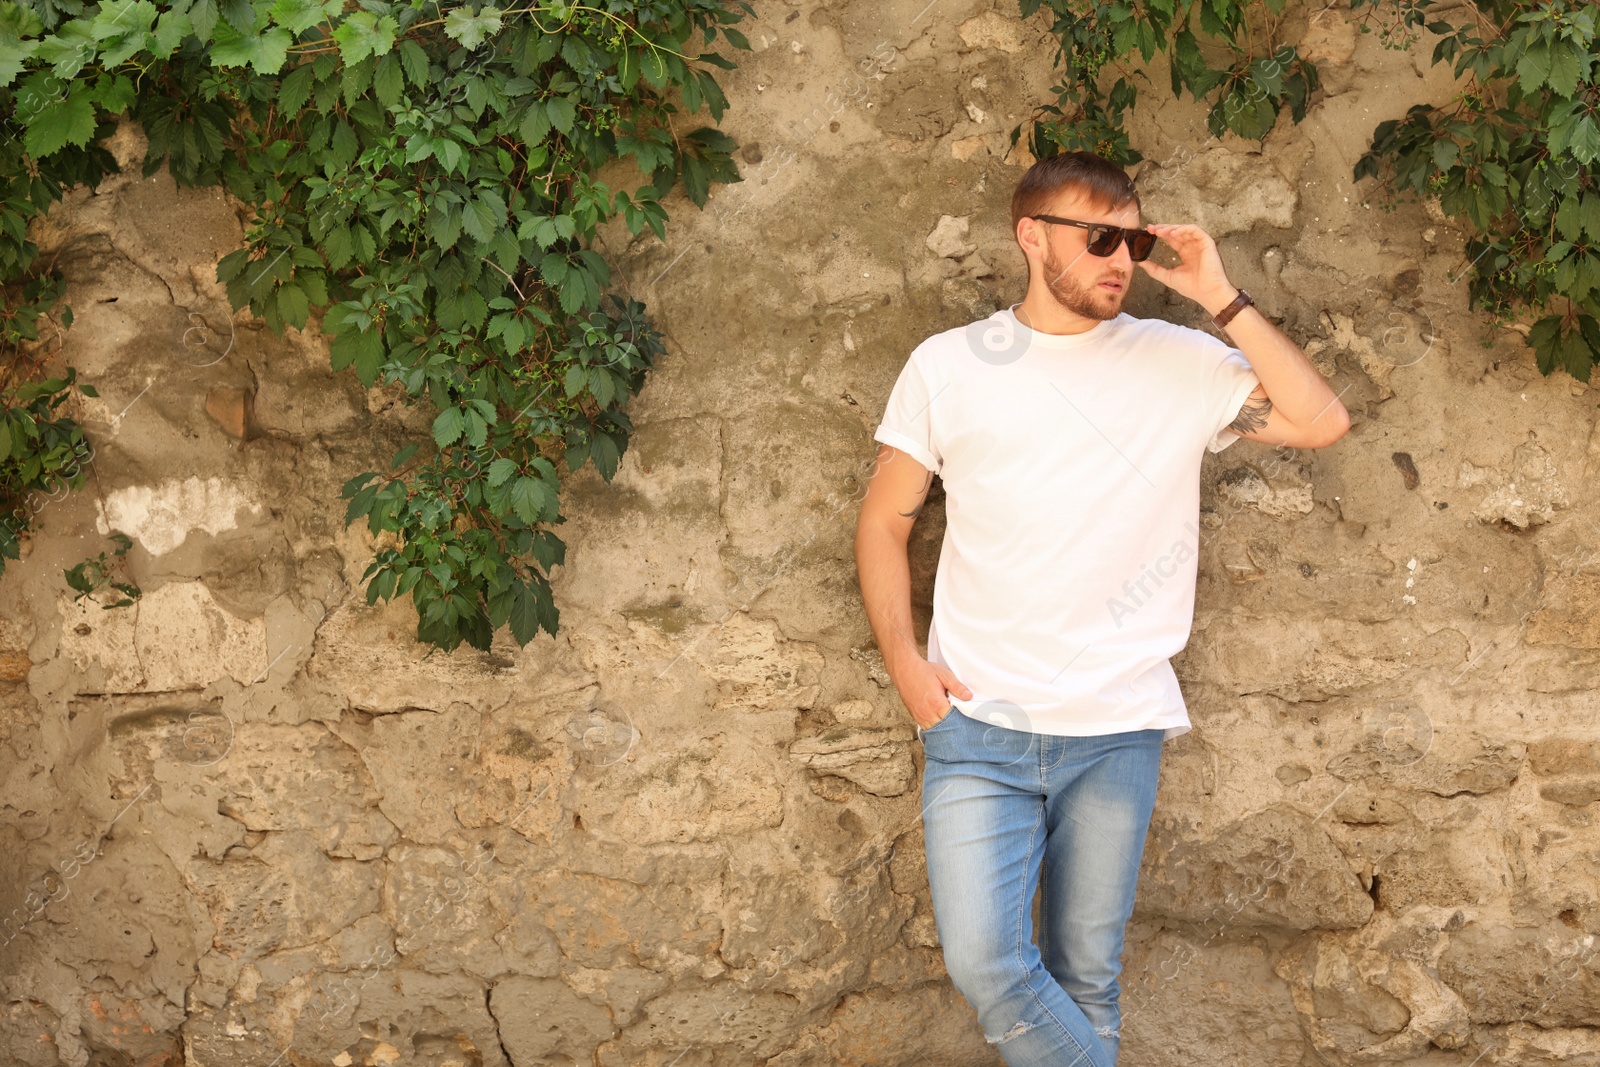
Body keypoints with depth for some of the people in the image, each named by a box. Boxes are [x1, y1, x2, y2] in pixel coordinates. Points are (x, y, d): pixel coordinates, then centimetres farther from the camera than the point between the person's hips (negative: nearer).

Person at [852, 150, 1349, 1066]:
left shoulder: (1179, 363, 4)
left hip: (1118, 728, 0)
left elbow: (1322, 421, -6)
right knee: (987, 964, -12)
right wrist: (905, 663, -2)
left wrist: (1221, 298, -7)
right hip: (977, 724, 0)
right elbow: (885, 520, 10)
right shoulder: (949, 365, 5)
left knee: (1086, 980, 9)